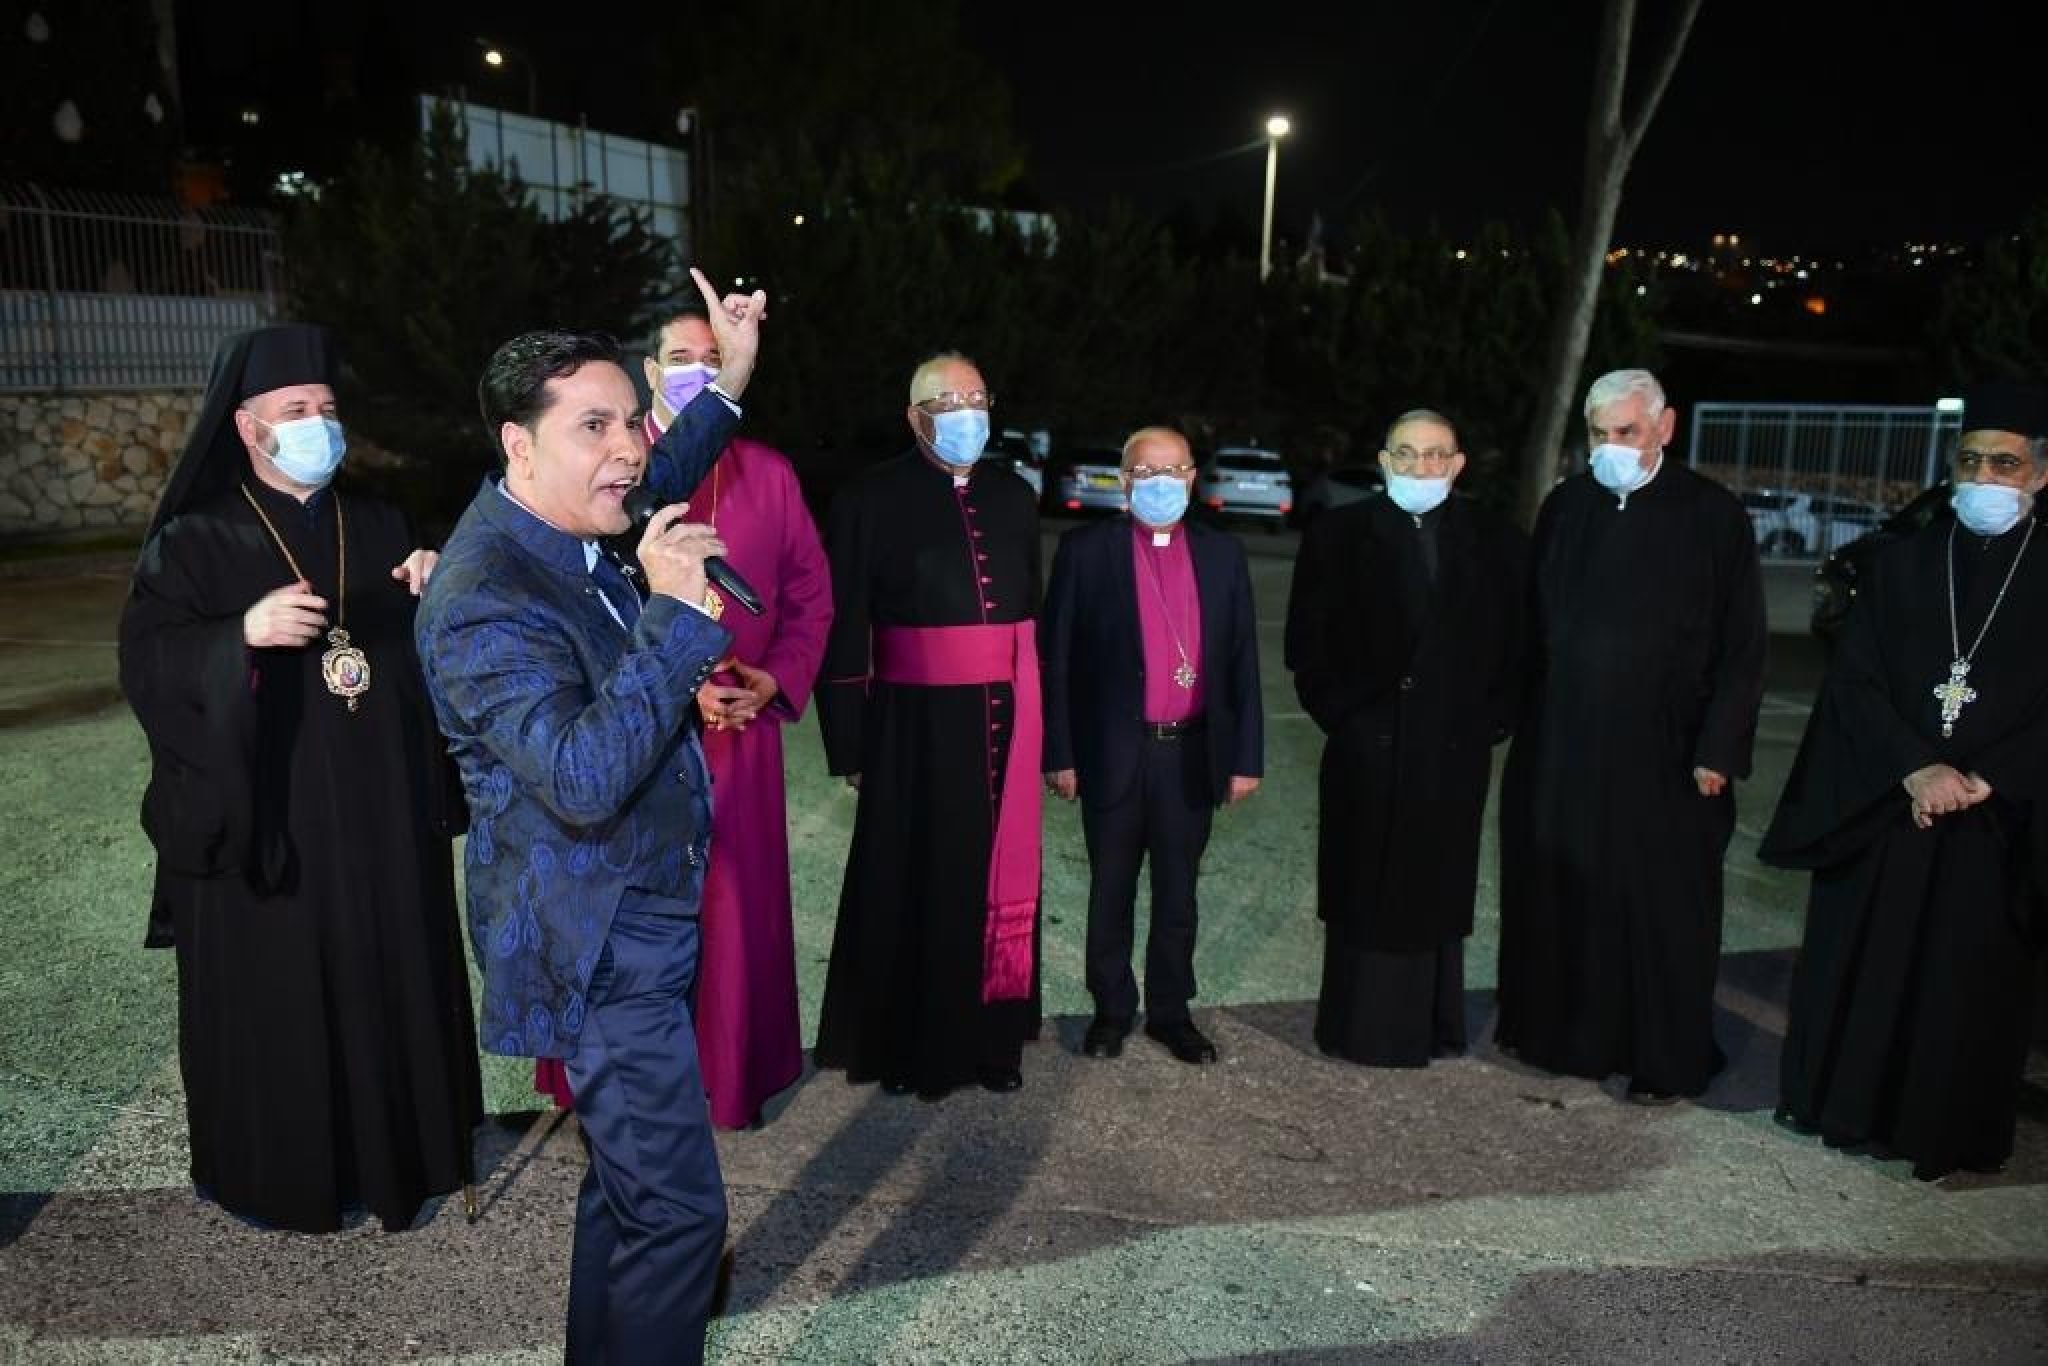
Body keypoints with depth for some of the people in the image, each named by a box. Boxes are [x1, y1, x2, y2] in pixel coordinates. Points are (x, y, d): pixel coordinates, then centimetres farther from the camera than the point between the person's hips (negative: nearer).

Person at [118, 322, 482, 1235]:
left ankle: (389, 1147, 28)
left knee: (387, 984, 11)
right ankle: (270, 1169, 23)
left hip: (381, 814, 4)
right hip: (267, 815, -3)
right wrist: (244, 634, -28)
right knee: (274, 997, 5)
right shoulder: (194, 540, -2)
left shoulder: (378, 527, 9)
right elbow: (148, 663, -11)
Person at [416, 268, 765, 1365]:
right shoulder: (485, 599, -25)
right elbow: (585, 781, -34)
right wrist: (675, 612, -35)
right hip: (598, 947, -10)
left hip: (640, 923, 10)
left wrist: (729, 381, 22)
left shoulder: (564, 533, 3)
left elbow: (656, 483, 27)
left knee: (628, 1182, 24)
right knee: (677, 1210, -2)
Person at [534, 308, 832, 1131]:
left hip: (741, 731, 2)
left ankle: (735, 1073, 24)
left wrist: (778, 679, -6)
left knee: (737, 907, 8)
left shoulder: (769, 474, 8)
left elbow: (810, 593, 9)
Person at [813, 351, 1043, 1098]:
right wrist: (851, 743, -10)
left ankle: (989, 1037, 25)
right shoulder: (872, 499, -5)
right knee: (915, 887, 6)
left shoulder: (1014, 497, 10)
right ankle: (907, 1047, 21)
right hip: (916, 725, -4)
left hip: (1004, 723, 4)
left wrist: (1035, 722, 8)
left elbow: (1032, 608, 12)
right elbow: (843, 629, -7)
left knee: (996, 881, 11)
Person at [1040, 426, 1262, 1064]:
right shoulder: (1086, 550, -3)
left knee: (1178, 893, 13)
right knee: (1110, 892, 13)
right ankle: (1111, 1009, 29)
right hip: (1113, 755, -2)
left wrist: (1246, 754, 1)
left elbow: (1242, 659, 4)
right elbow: (1055, 657, -4)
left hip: (1192, 754, 2)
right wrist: (1060, 753, -7)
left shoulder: (1222, 553, 4)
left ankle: (1171, 1011, 29)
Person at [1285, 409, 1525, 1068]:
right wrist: (1337, 711, -4)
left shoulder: (1495, 541, 2)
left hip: (1454, 750, 1)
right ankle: (1361, 1025, 18)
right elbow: (1306, 641, 1)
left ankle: (1431, 1025, 24)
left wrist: (1492, 719, 0)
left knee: (1436, 890, 10)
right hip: (1365, 749, -1)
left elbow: (1518, 640, 7)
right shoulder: (1338, 536, -1)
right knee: (1363, 891, 6)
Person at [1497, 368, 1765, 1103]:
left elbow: (1741, 647, -5)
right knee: (1553, 890, 12)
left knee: (1658, 905, 6)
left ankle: (1666, 1061, 20)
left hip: (1660, 751, -3)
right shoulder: (1565, 506, 5)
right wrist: (1517, 714, 7)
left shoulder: (1713, 516, -6)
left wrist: (1718, 751, -9)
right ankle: (1553, 1027, 30)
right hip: (1558, 743, 4)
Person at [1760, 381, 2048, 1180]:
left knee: (1967, 981, 6)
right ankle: (1840, 1102, 25)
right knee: (1856, 961, 9)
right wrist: (1914, 769, -13)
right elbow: (1855, 680, -1)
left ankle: (1944, 1132, 21)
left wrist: (1983, 782, -14)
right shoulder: (1903, 562, 4)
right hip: (1880, 806, 2)